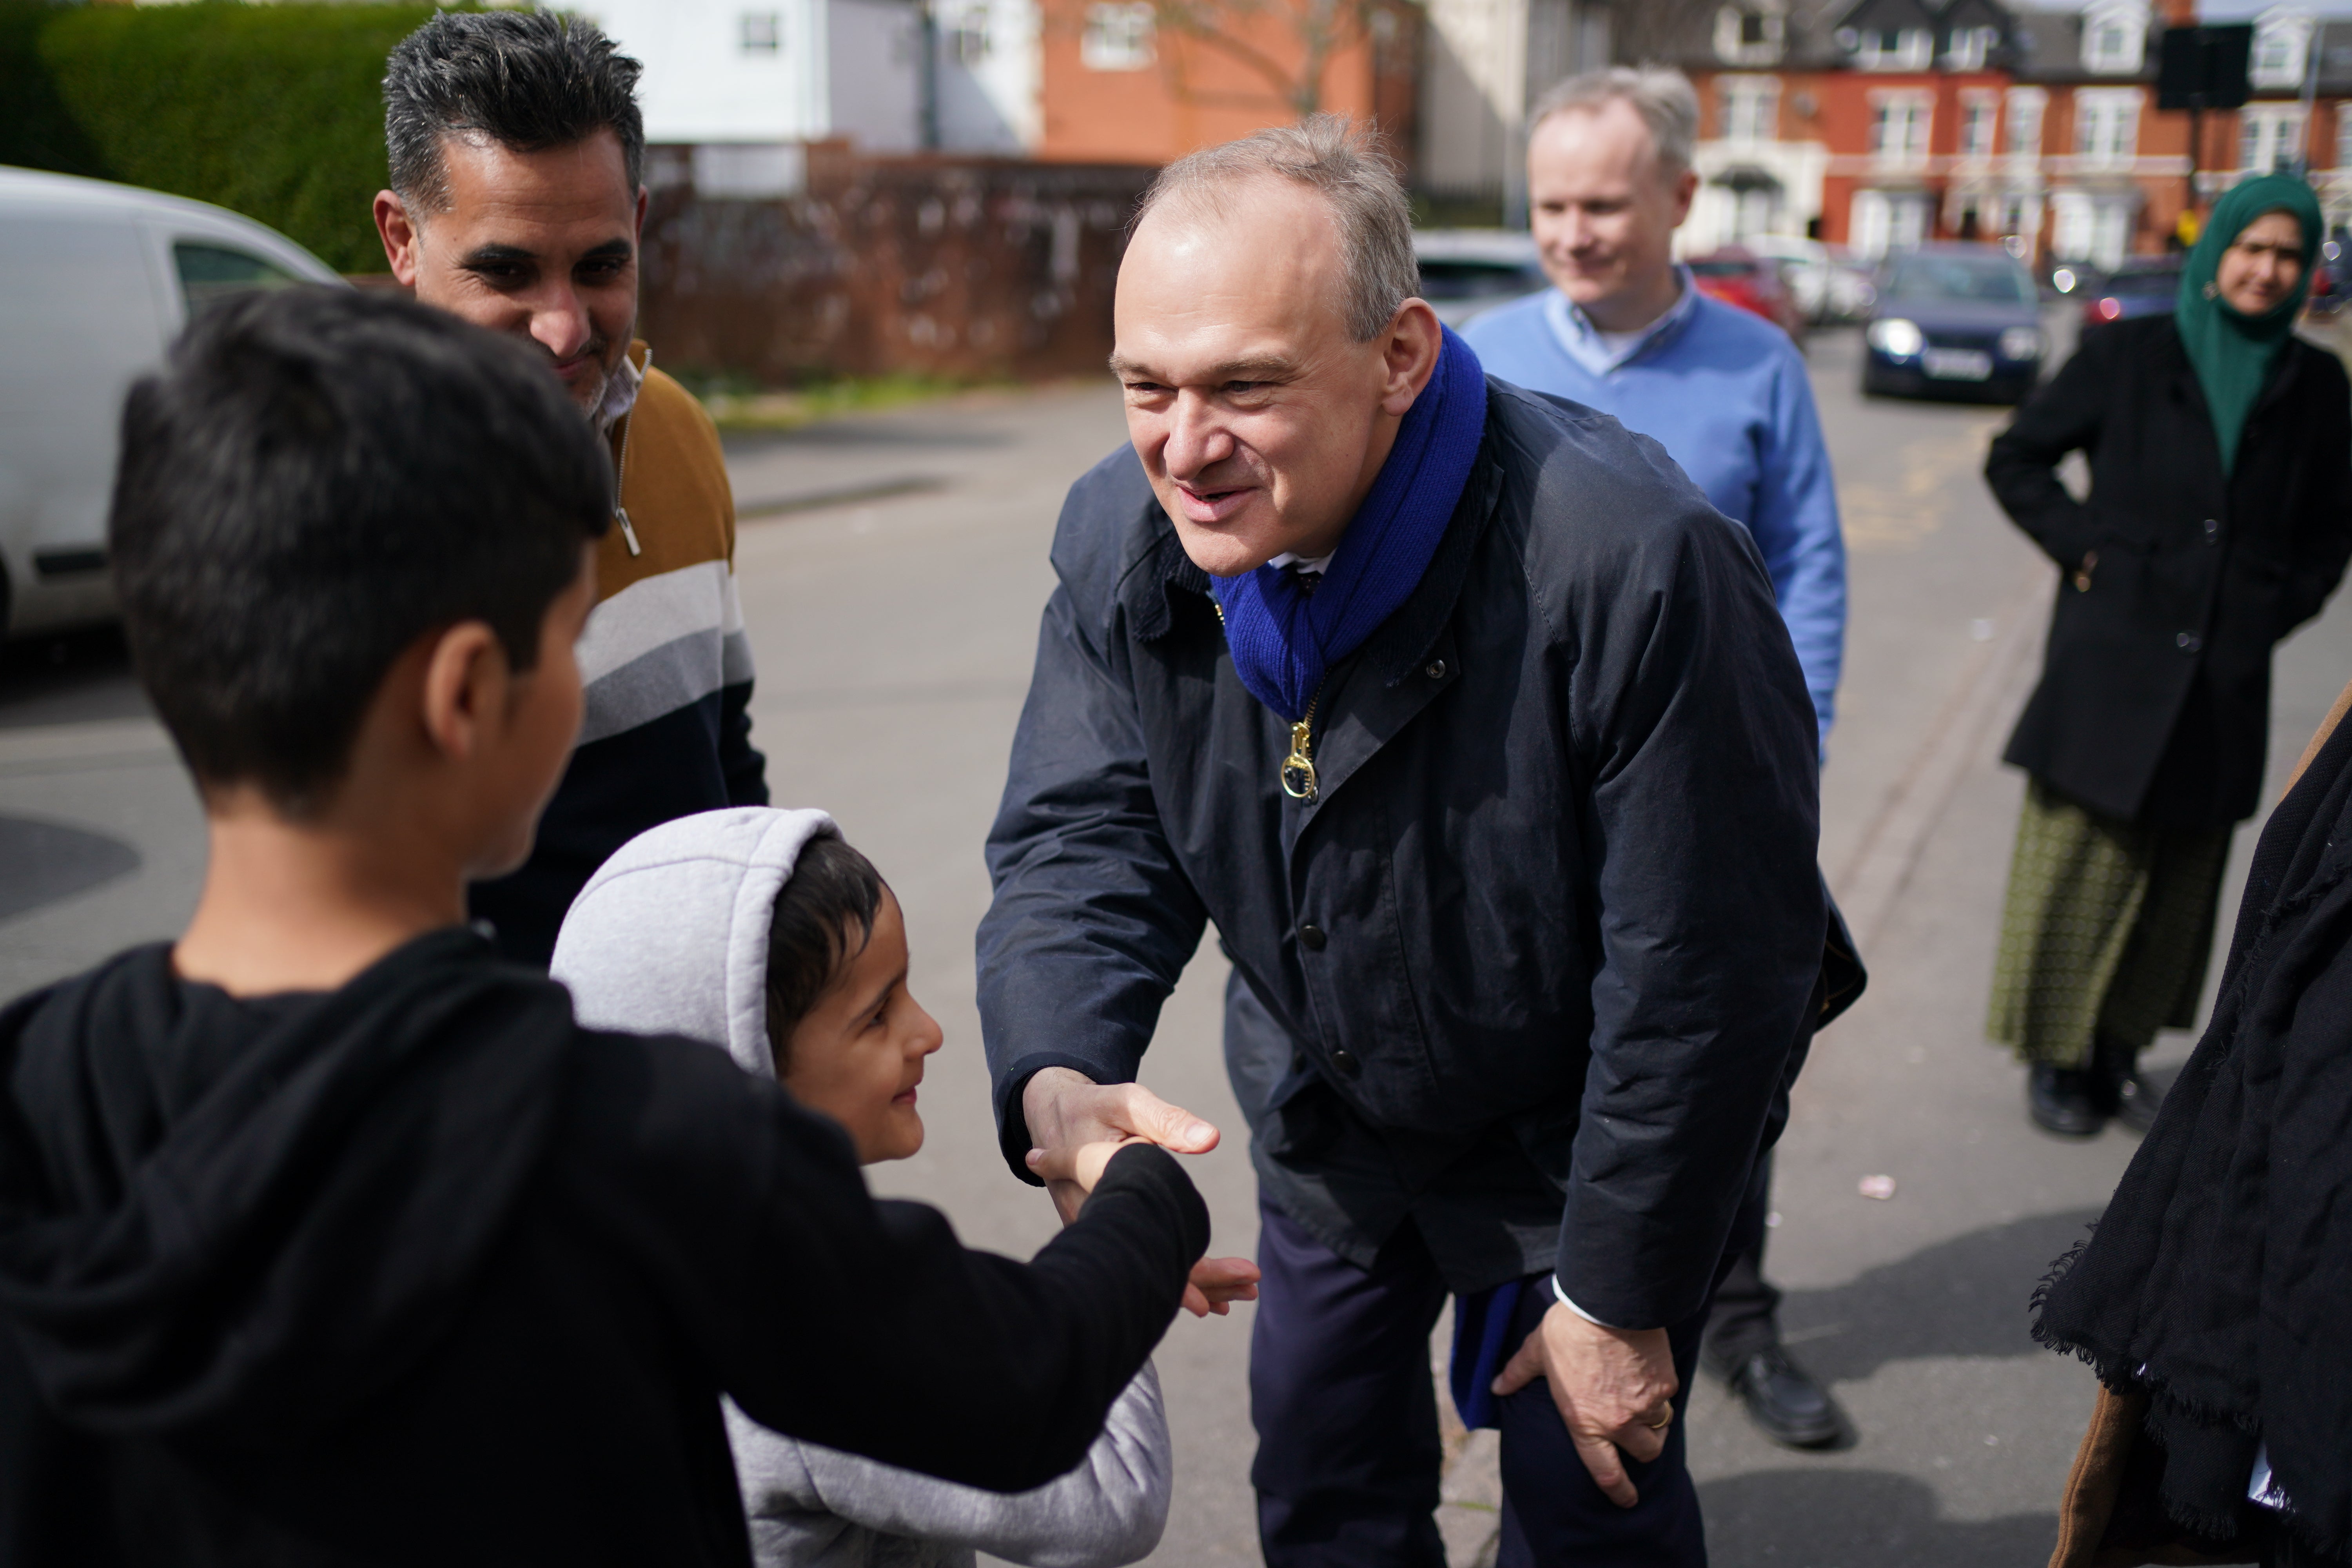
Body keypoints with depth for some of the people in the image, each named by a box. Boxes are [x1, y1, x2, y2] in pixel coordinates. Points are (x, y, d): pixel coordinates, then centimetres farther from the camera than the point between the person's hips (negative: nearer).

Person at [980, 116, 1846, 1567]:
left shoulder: (1635, 564, -36)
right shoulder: (1122, 538, -17)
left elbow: (1708, 975, -27)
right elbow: (1082, 836, -14)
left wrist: (1623, 1296, -18)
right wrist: (1056, 1076, -37)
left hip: (1578, 1131, -4)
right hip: (1329, 1110, 5)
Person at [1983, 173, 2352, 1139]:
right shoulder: (2129, 354, 1)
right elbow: (2016, 459, 6)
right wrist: (2082, 546, -4)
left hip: (2224, 677, 3)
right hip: (2111, 659, -3)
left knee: (2180, 877, 8)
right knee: (2078, 863, 0)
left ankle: (2120, 1049, 22)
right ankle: (2055, 1054, 13)